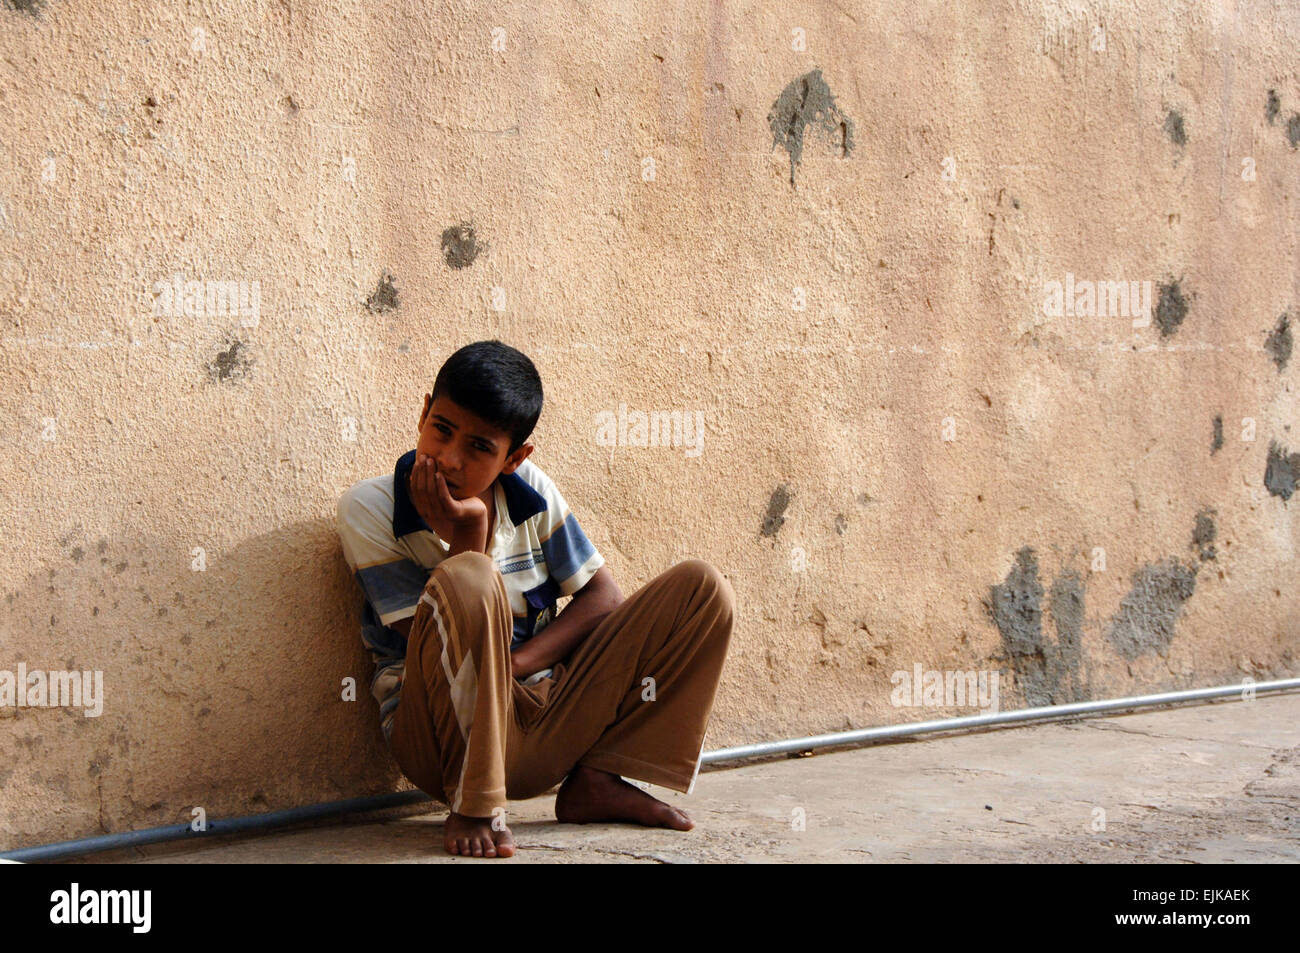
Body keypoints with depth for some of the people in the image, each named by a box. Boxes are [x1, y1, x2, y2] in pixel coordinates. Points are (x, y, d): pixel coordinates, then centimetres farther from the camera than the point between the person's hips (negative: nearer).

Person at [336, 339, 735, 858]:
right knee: (467, 577, -36)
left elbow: (603, 595, 4)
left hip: (547, 720, 5)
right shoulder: (368, 508, -7)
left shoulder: (531, 492, 4)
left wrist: (515, 662, -12)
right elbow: (436, 645, -12)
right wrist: (468, 535, -22)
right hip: (445, 736, -5)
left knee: (702, 585, -5)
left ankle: (596, 781, -5)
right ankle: (473, 803, -20)